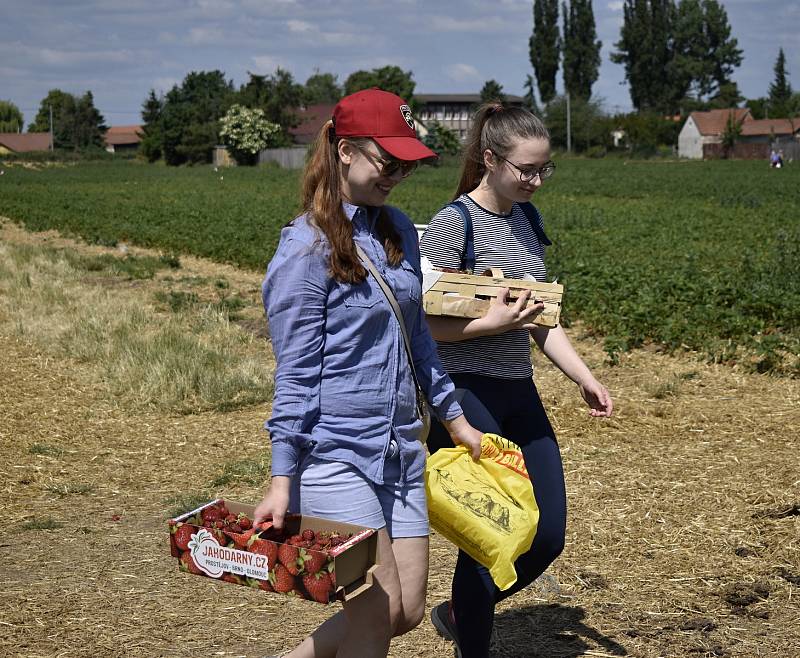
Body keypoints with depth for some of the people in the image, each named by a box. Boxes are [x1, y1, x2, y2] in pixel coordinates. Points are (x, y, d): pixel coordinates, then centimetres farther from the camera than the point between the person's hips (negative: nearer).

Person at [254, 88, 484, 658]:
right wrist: (282, 481, -14)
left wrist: (454, 418, 22)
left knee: (406, 612, 8)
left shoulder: (398, 231, 9)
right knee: (381, 608, -6)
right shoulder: (307, 249, -12)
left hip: (399, 450, 8)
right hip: (333, 453, -7)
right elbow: (295, 374, -13)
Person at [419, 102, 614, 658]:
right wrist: (491, 324, -24)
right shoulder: (454, 223, -12)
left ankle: (458, 613, 31)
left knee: (547, 538, 9)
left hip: (519, 394, 8)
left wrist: (585, 378, 8)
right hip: (464, 396, -8)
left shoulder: (527, 218, 11)